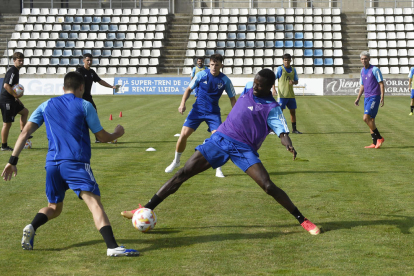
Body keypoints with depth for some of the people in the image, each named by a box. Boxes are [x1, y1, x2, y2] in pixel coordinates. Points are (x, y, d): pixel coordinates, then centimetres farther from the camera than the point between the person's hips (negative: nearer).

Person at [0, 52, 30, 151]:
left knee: (25, 111, 21)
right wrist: (15, 95, -20)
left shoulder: (15, 71, 15)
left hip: (11, 100, 11)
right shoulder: (12, 71, -16)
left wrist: (17, 97, 20)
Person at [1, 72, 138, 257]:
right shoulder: (85, 106, 6)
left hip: (52, 163, 5)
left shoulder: (46, 106, 16)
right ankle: (112, 247, -31)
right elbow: (102, 137, 8)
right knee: (94, 203, -15)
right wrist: (118, 133, 29)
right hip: (76, 162, -4)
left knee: (54, 207, 22)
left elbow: (25, 132, 8)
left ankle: (32, 228, -5)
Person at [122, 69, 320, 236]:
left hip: (244, 149, -4)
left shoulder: (272, 108, -8)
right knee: (183, 173, -3)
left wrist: (288, 145, -37)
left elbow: (282, 131, -18)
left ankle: (302, 220, -1)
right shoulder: (248, 89, 8)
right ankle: (146, 210, 2)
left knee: (268, 186, -19)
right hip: (221, 138, 4)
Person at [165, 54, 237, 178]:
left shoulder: (225, 80, -8)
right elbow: (189, 89, 1)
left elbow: (232, 98, 3)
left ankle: (218, 170, -3)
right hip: (197, 109, 1)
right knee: (183, 134, -7)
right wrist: (183, 103, -13)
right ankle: (176, 161, 18)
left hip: (213, 112, 0)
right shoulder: (201, 75, -9)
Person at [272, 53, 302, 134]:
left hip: (291, 95, 5)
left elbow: (297, 81, 16)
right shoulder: (280, 69, -4)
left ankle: (294, 129, 17)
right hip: (282, 95, -5)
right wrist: (273, 89, -20)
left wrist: (293, 82, -8)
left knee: (293, 111, 8)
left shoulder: (293, 70, 11)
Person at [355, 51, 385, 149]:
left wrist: (382, 98, -17)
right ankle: (375, 143, 8)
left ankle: (379, 138, -7)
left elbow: (381, 84, -11)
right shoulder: (362, 71, 13)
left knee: (366, 118, -17)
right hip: (367, 98, 8)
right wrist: (358, 98, 16)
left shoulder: (375, 70, -9)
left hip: (374, 97, -8)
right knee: (370, 120, 5)